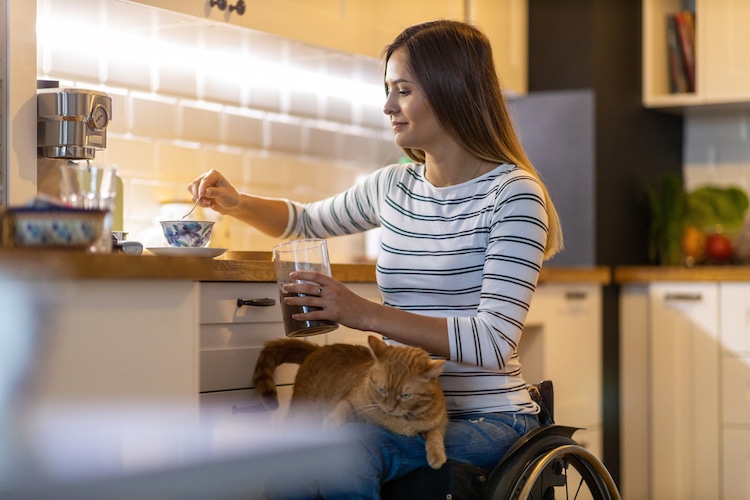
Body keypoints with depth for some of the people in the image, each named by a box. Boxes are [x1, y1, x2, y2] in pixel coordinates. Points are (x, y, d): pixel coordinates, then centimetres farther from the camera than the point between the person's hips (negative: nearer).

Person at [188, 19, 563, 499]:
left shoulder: (512, 194, -8)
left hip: (489, 418, -5)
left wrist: (368, 314, -24)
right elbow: (306, 221, 32)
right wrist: (237, 203, 12)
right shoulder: (393, 188, 11)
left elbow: (494, 342, -19)